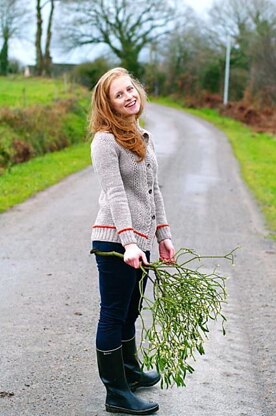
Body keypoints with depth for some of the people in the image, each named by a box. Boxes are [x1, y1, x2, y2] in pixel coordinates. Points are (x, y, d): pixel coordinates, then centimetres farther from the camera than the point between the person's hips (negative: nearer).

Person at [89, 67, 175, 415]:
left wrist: (163, 234, 16)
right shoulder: (105, 140, -12)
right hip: (115, 242, -8)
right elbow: (115, 195, -21)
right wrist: (129, 243, -29)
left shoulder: (144, 138, 14)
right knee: (114, 317, 1)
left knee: (129, 313, 22)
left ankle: (131, 372, 40)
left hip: (139, 242, 8)